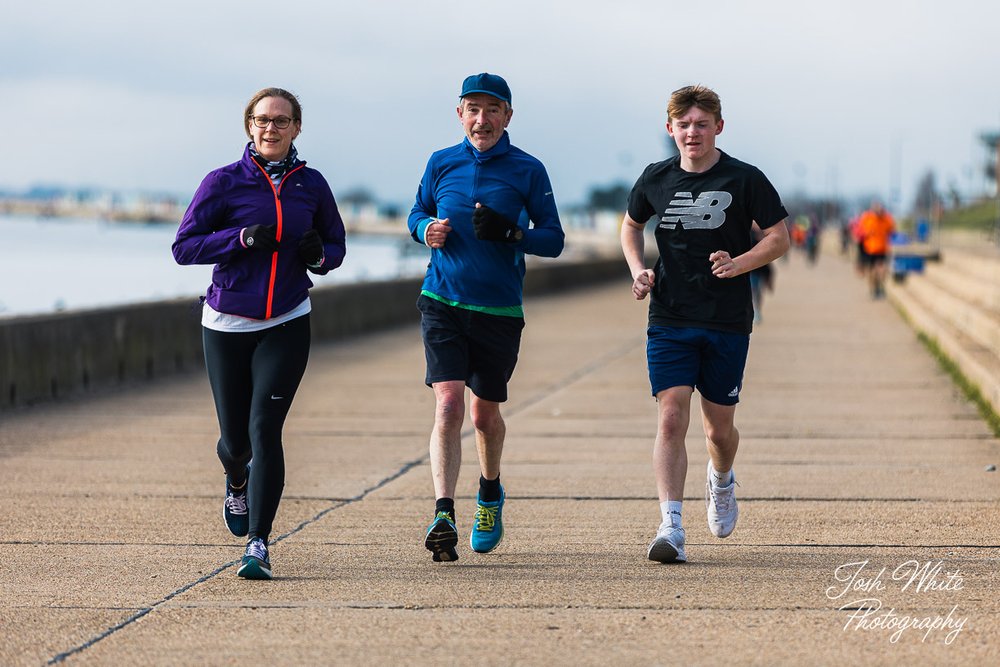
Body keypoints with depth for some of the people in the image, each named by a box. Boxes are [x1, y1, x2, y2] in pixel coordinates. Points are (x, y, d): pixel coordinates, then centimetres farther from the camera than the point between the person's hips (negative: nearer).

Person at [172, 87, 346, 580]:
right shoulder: (224, 183, -4)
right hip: (227, 325, 0)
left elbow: (336, 244, 15)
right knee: (235, 438, 8)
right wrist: (243, 237, -19)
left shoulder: (311, 185, 3)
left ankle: (258, 545, -14)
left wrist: (320, 254, -9)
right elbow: (183, 247, -6)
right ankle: (237, 483, 46)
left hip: (287, 324, 0)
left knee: (264, 428, -14)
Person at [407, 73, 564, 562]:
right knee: (448, 404, -15)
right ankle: (443, 517, -21)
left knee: (485, 413, 12)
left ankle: (490, 493, 41)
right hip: (442, 303, 0)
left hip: (500, 311, 0)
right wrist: (427, 229, -6)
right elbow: (417, 214, 18)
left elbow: (554, 240, 0)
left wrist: (510, 232, -19)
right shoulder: (441, 164, 4)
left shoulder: (528, 170, -1)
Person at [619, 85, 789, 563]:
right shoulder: (656, 179, 4)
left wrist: (740, 263, -18)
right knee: (671, 418, -13)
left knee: (719, 426, 9)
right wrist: (638, 270, 3)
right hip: (669, 321, 1)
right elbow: (631, 225, 22)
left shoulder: (745, 180, -4)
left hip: (728, 323, -1)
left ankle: (721, 482, 43)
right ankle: (671, 526, -18)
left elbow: (780, 237, 0)